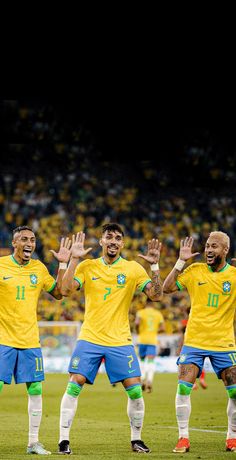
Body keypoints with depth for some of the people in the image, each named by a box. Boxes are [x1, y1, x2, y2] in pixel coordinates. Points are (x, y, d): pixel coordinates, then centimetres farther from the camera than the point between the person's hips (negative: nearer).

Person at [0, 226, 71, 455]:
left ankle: (34, 442, 11)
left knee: (35, 389, 2)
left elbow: (58, 293, 16)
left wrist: (63, 265, 6)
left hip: (30, 340, 4)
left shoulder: (39, 268, 7)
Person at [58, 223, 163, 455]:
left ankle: (136, 439, 13)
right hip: (89, 338, 0)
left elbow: (156, 295, -4)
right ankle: (64, 440, -3)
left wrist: (154, 266, -14)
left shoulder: (133, 268, 3)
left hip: (120, 340, 0)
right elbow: (65, 290, -8)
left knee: (135, 389, -5)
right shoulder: (87, 266, 4)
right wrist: (73, 259, -14)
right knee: (74, 385, -10)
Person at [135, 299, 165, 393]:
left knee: (142, 360, 17)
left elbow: (137, 323, -17)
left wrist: (138, 332, 0)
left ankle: (142, 380, 9)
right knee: (151, 362, -6)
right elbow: (162, 328, 3)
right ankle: (149, 380, -25)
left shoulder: (141, 312, 1)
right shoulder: (158, 314, 7)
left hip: (142, 339, 0)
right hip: (153, 340, 0)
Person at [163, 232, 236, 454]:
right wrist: (180, 262, -12)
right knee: (183, 388, -11)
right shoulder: (195, 271, 0)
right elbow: (166, 288, -4)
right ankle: (183, 438, -1)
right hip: (194, 341, 0)